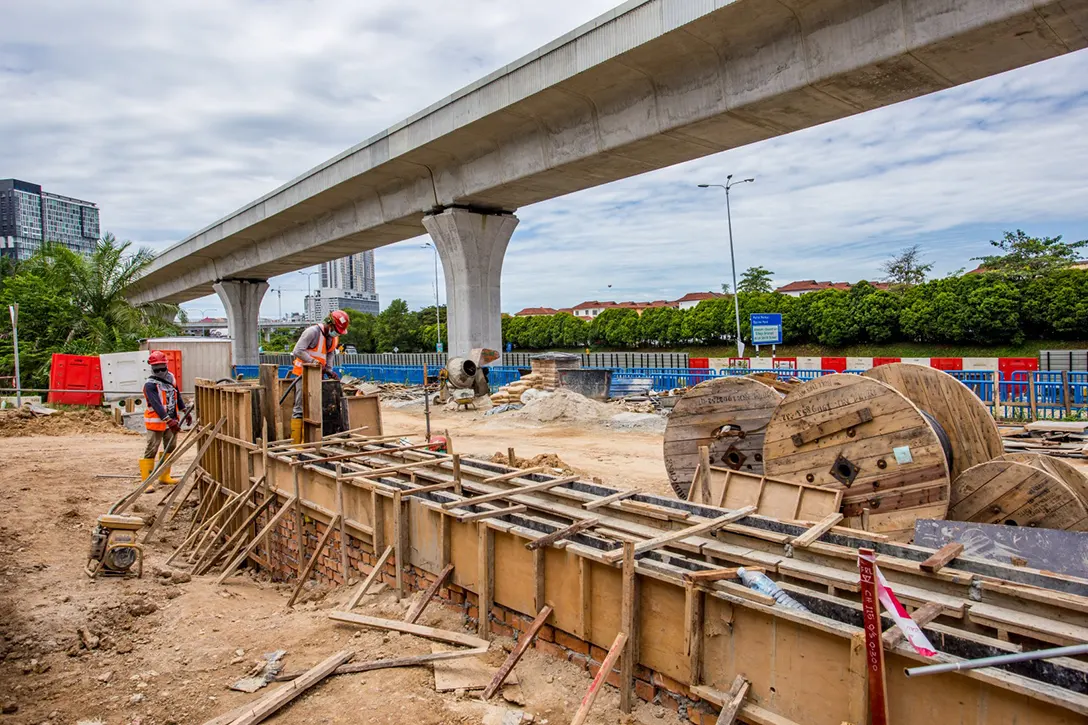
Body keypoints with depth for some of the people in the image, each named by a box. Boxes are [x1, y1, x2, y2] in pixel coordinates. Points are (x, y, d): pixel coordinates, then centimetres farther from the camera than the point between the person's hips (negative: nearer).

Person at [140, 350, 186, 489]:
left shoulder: (170, 377, 4)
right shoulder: (150, 385, -18)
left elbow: (177, 395, 17)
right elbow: (157, 405, -28)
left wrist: (184, 411, 18)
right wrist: (169, 420, -35)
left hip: (171, 421, 8)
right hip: (156, 422, -8)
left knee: (170, 448, 16)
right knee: (151, 450, -6)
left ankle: (164, 476, 28)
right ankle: (147, 481, -4)